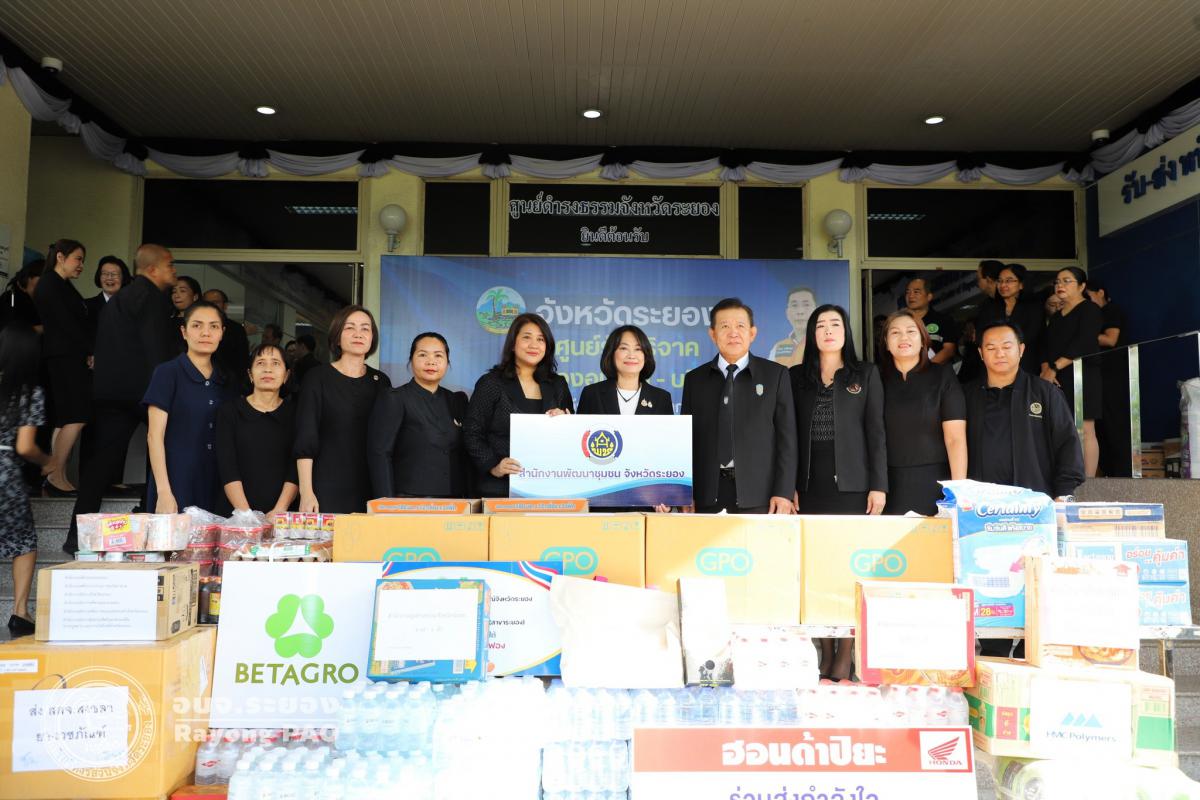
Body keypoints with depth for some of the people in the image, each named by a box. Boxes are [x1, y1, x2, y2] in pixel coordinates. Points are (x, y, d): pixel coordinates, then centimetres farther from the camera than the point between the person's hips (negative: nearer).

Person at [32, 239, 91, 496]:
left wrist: (88, 353, 3)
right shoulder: (50, 285, -7)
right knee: (75, 417, -13)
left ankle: (58, 478, 8)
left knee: (66, 420, 7)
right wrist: (89, 353, -9)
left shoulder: (63, 287, 21)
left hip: (71, 359, 10)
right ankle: (56, 477, -9)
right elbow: (65, 324, -14)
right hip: (64, 359, -10)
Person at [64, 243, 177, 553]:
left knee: (103, 456, 5)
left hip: (108, 388, 9)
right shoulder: (152, 296, -6)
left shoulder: (120, 298, 25)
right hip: (139, 387, -9)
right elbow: (157, 348, -15)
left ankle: (78, 535, 2)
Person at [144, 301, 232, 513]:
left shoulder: (224, 381, 11)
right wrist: (164, 493, -15)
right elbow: (154, 436, -8)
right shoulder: (167, 372, -3)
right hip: (176, 485, -4)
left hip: (215, 488, 4)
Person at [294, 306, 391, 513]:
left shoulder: (381, 382, 11)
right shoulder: (318, 377, 1)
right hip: (328, 488, -3)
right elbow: (305, 441, -4)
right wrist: (306, 492, -11)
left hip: (372, 489, 3)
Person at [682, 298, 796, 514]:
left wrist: (784, 493, -6)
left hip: (759, 496, -1)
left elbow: (786, 437, 2)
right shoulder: (694, 379, 11)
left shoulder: (775, 375, 6)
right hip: (708, 496, 2)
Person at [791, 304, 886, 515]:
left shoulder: (867, 373, 7)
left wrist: (878, 486, -5)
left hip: (853, 486, -1)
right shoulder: (796, 376, 10)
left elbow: (876, 431, 2)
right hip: (809, 487, 1)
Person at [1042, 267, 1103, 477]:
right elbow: (1046, 347, 15)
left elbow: (1083, 344, -13)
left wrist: (1055, 368, -14)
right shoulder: (1056, 317, 22)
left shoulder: (1090, 309, 0)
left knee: (1084, 431, -9)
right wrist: (1046, 369, -4)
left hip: (1082, 377, -7)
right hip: (1057, 381, 7)